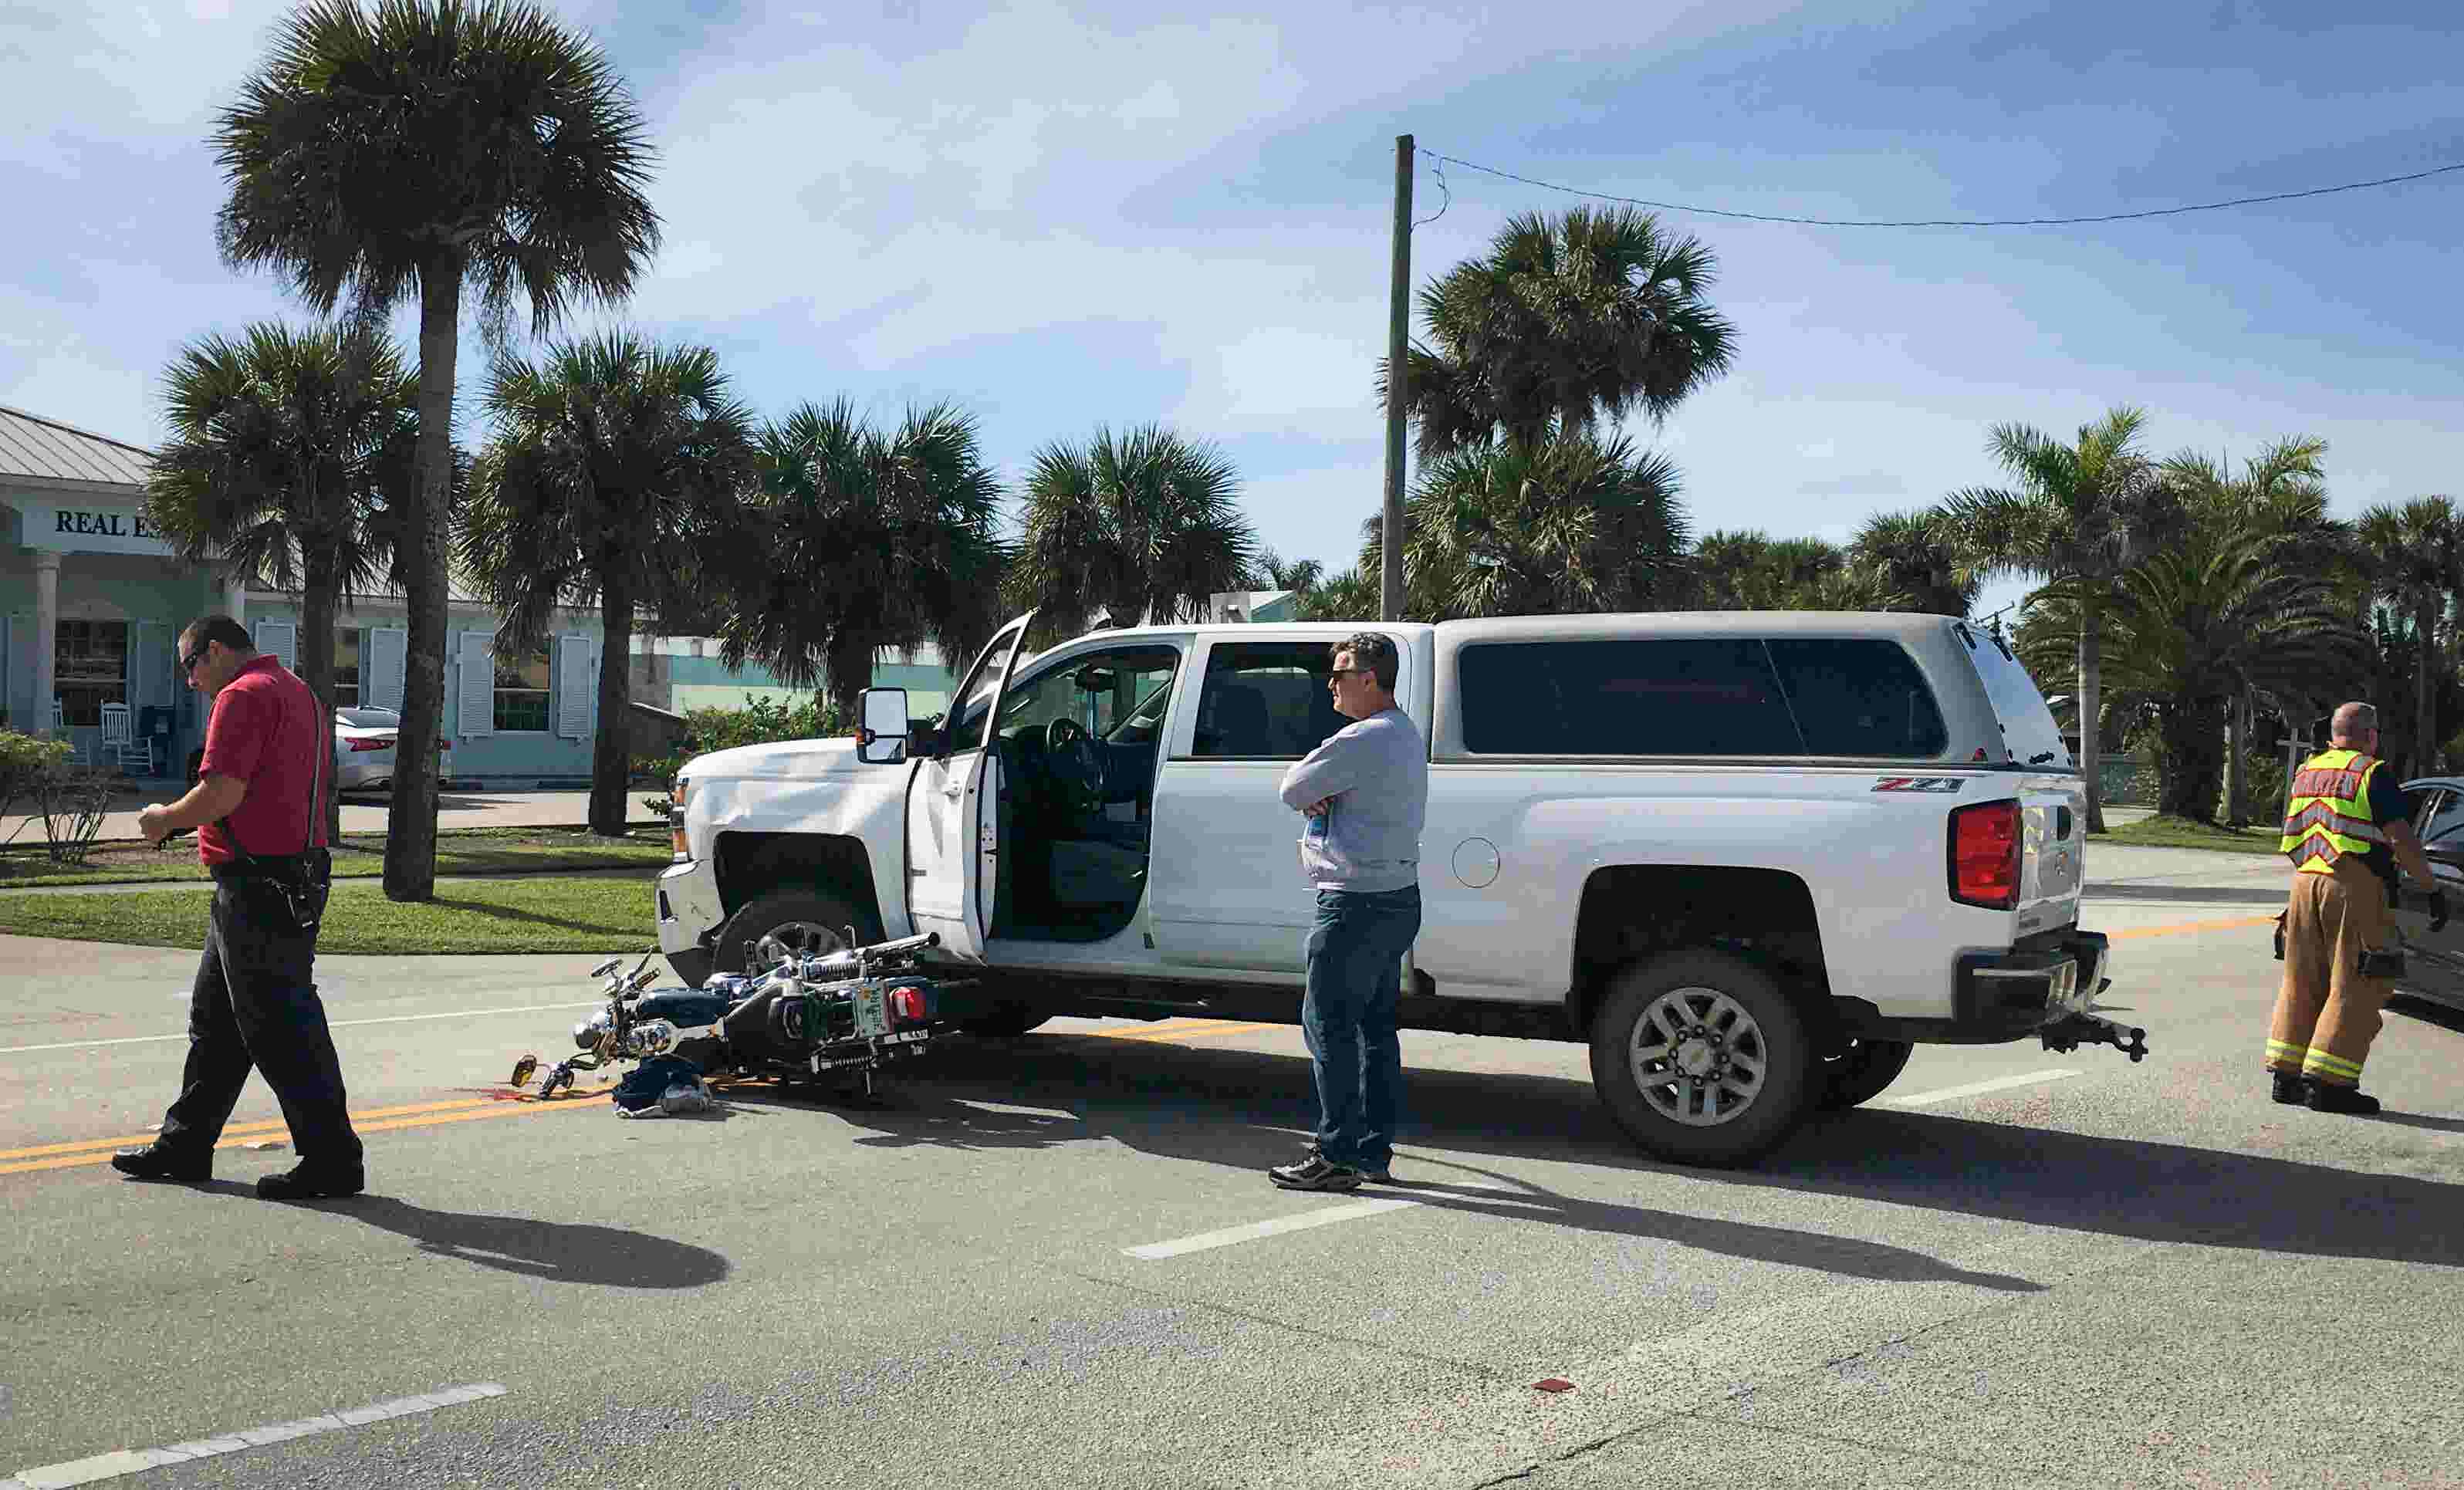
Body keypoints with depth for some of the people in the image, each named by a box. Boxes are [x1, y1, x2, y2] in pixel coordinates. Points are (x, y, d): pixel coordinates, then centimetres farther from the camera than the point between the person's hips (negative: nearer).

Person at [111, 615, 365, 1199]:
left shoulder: (243, 696, -13)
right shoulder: (297, 692, 19)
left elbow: (220, 794, -22)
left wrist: (165, 818, -4)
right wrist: (185, 820, 19)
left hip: (257, 885, -11)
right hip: (294, 880, 11)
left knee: (280, 1030, -6)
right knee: (214, 1019, 19)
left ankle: (332, 1159, -2)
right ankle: (185, 1145, 28)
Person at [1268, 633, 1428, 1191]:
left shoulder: (1363, 739, -18)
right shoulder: (1406, 735, 16)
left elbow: (1292, 791, -13)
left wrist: (1313, 794, 7)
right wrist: (1323, 796, -4)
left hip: (1356, 904, -10)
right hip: (1398, 898, 10)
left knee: (1329, 1025, -5)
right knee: (1376, 1027, 12)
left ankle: (1337, 1155, -3)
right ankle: (1374, 1151, 17)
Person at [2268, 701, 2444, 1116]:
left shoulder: (2307, 772, 15)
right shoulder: (2372, 773, -7)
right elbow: (2402, 840, -13)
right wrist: (2433, 889, -7)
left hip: (2305, 882, 7)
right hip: (2354, 888, -7)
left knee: (2302, 983, 14)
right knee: (2355, 988, -1)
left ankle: (2286, 1075, 15)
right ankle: (2328, 1083, -4)